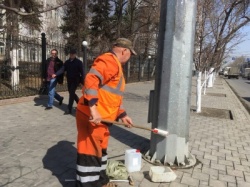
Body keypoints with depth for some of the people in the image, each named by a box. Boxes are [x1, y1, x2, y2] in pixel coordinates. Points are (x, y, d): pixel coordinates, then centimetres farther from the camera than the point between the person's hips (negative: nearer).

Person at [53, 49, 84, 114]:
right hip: (69, 80, 6)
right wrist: (56, 74, -16)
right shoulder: (67, 62, 7)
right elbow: (62, 69, 0)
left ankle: (69, 109, -2)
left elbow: (82, 72, -9)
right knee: (71, 92, 14)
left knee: (71, 93, -8)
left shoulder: (78, 62, -7)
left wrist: (82, 81, -14)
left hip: (75, 80, -6)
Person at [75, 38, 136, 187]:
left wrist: (122, 115, 23)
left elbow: (113, 97, 24)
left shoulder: (115, 65, 21)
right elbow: (91, 80, -29)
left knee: (100, 150, 22)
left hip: (100, 119, 11)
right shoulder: (109, 61, -13)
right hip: (91, 117, -11)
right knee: (90, 152, -1)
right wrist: (93, 109, -33)